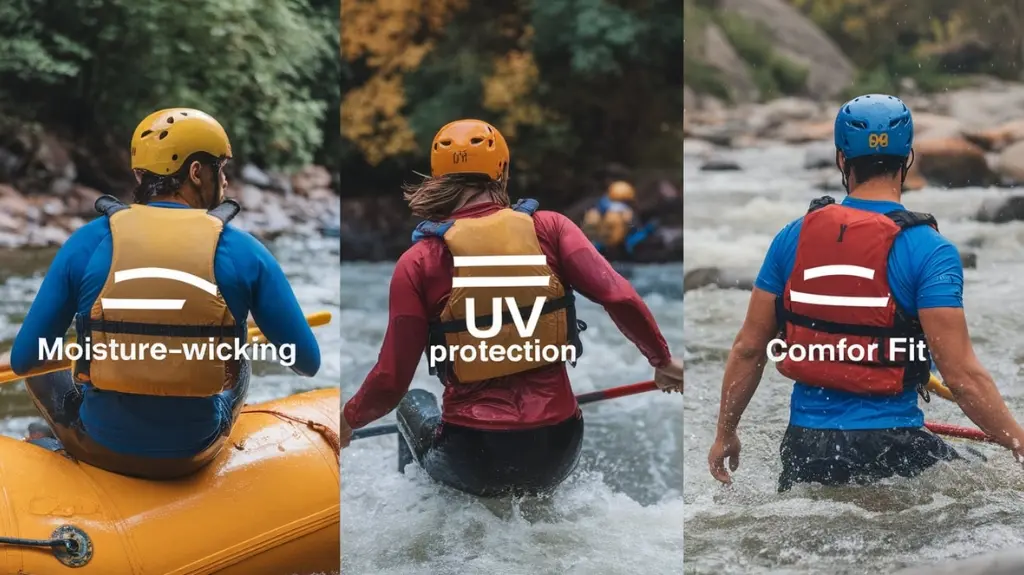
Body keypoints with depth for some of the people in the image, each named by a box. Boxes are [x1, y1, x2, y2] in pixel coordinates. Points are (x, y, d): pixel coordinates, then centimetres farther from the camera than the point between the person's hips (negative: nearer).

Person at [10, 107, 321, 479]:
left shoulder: (87, 242, -7)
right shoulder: (244, 251, -8)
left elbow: (23, 359, -2)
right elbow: (308, 364, -1)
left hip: (101, 445, 1)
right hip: (191, 454, 0)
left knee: (40, 370, 30)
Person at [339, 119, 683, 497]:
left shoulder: (419, 261, -6)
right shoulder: (548, 228, -3)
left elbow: (391, 380, -6)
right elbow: (620, 298, -10)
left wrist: (349, 418, 14)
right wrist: (662, 361, 8)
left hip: (472, 460, -1)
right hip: (558, 452, 2)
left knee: (414, 404, 32)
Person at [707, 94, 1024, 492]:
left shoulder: (793, 238, 3)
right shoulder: (929, 250, -10)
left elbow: (748, 349, 8)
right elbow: (961, 375, -16)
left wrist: (725, 434, 19)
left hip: (804, 447, 4)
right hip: (890, 445, -4)